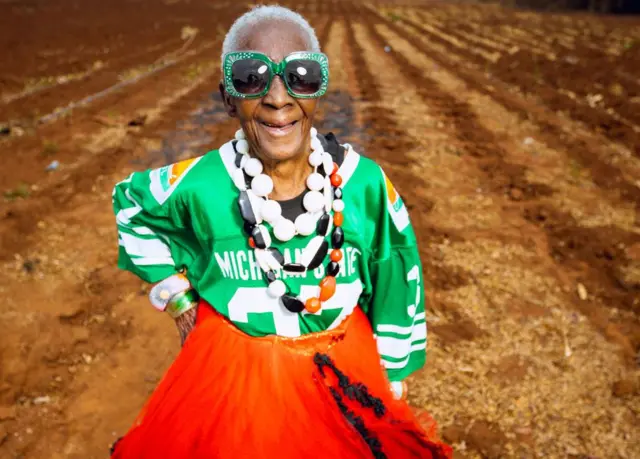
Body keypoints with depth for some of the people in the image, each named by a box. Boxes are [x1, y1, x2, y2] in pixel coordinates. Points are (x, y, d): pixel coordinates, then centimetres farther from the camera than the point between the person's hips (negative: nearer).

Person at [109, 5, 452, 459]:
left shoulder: (365, 183, -18)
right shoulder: (200, 185, -19)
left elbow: (399, 287, -4)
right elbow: (130, 201, 4)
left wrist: (392, 380, 6)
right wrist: (178, 298, 1)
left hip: (343, 375, 1)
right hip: (231, 375, 0)